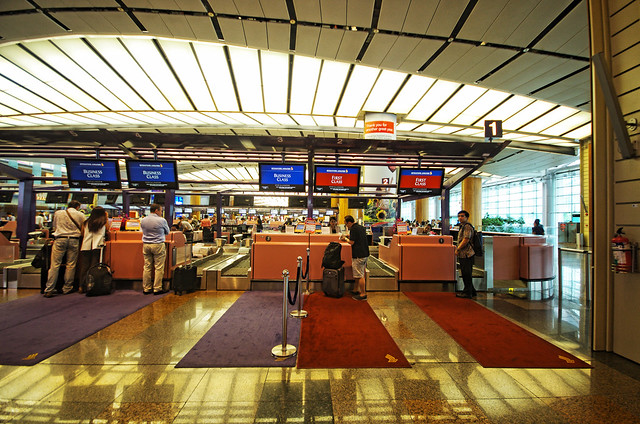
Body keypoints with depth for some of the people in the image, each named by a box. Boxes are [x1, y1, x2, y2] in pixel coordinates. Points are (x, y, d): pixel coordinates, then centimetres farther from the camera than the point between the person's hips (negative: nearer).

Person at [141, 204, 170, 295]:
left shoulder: (143, 220, 5)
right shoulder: (162, 220, -10)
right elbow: (167, 232, 4)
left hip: (146, 245, 6)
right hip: (158, 245, -5)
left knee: (147, 267, 10)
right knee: (159, 268, 1)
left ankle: (146, 288, 17)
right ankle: (157, 289, 6)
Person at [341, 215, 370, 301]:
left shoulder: (353, 229, -14)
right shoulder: (361, 227, 14)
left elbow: (352, 242, -15)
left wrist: (345, 239, 2)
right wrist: (349, 237, 19)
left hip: (358, 255, -10)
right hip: (365, 254, 10)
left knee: (360, 276, -2)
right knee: (362, 274, 18)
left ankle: (363, 294, 4)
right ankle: (360, 290, 28)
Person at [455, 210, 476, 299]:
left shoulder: (467, 226, -13)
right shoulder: (463, 226, 19)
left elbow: (466, 240, -21)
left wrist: (458, 249, -15)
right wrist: (458, 248, 15)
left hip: (466, 254, -10)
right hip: (463, 254, 10)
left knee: (466, 274, -4)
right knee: (465, 274, 16)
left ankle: (467, 292, 4)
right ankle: (471, 291, 26)